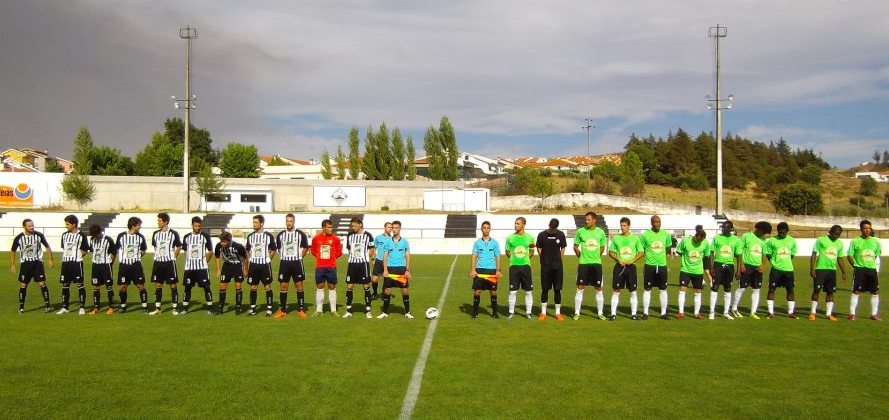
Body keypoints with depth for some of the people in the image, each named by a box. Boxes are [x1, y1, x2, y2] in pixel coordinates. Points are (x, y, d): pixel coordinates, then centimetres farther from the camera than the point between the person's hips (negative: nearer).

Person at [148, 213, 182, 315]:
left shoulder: (173, 233, -6)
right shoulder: (156, 233, 5)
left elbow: (179, 247, 3)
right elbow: (155, 247, 18)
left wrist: (172, 257, -2)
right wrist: (159, 255, 9)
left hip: (169, 262, -4)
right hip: (158, 262, 4)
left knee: (173, 285, -1)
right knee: (158, 286, 7)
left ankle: (175, 308, 6)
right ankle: (157, 308, 14)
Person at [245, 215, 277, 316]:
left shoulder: (268, 236, -3)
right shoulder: (250, 236, 8)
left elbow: (273, 250, 6)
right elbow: (248, 252, 12)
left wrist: (267, 259, -4)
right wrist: (246, 268, 9)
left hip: (265, 265, -3)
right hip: (253, 265, 3)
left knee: (267, 287, 0)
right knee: (253, 287, 6)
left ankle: (269, 308, 6)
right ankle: (252, 308, 14)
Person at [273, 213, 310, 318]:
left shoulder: (300, 234, -2)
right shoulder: (280, 235, 4)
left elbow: (305, 247, 9)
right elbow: (278, 248, 16)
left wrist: (300, 257, 4)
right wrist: (285, 256, 11)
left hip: (297, 263, -2)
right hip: (284, 263, 2)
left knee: (299, 286, 1)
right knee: (283, 286, 3)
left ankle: (301, 309, 7)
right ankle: (282, 310, 11)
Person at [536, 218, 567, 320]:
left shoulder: (561, 234, 2)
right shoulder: (542, 235, -3)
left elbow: (563, 248, 11)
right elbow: (539, 248, 6)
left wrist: (558, 259, 3)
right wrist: (545, 259, 1)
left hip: (557, 266, 1)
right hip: (545, 266, -1)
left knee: (557, 289, 3)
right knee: (544, 289, 3)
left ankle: (558, 313, 11)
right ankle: (543, 313, 12)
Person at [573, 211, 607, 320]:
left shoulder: (600, 232, 1)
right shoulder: (580, 231, -2)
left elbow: (602, 247, 13)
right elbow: (576, 246, 9)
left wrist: (596, 257, 9)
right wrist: (581, 257, 6)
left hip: (596, 263, 1)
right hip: (583, 264, -1)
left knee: (598, 289, 5)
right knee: (580, 288, 0)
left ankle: (600, 313, 14)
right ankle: (577, 313, 8)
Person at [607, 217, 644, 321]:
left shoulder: (635, 238, 3)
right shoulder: (616, 238, 5)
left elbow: (641, 252, 5)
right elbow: (611, 252, 9)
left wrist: (632, 260, -10)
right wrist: (618, 260, -8)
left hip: (631, 266, 0)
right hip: (619, 266, 0)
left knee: (633, 291, 2)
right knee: (616, 291, -1)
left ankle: (633, 314, 10)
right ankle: (613, 313, 4)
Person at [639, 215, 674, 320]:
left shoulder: (666, 234, 3)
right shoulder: (645, 235, -6)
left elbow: (668, 248, 16)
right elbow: (640, 249, 2)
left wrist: (660, 256, 10)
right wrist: (650, 256, -1)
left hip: (662, 265, 3)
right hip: (649, 265, -3)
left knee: (663, 289, 7)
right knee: (647, 289, 2)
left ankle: (663, 313, 15)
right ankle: (645, 312, 9)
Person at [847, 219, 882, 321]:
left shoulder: (875, 241, 6)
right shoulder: (855, 241, -4)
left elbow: (877, 254, 18)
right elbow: (849, 256, 0)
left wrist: (870, 264, 11)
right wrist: (856, 266, -3)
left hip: (872, 269, 4)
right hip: (859, 270, -4)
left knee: (875, 292, 6)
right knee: (855, 291, -4)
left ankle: (874, 314, 17)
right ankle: (852, 313, 2)